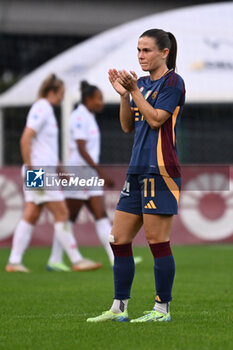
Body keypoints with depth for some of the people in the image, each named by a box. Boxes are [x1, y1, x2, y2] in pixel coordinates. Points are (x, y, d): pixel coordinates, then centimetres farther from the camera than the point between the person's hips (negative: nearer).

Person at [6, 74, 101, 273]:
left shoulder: (46, 110, 19)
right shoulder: (41, 110, -12)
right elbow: (25, 140, -20)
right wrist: (31, 169, -21)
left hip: (44, 172, 10)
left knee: (31, 216, 6)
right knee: (61, 213, -7)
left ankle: (14, 262, 4)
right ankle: (77, 260, -4)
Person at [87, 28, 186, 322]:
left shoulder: (172, 82, -5)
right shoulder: (143, 82, 18)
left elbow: (155, 119, -14)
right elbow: (127, 126, 15)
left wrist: (135, 91, -13)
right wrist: (123, 94, 4)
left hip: (160, 171, -9)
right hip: (138, 170, 9)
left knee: (157, 240, -6)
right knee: (119, 240, 7)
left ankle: (162, 309, 1)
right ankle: (119, 308, 13)